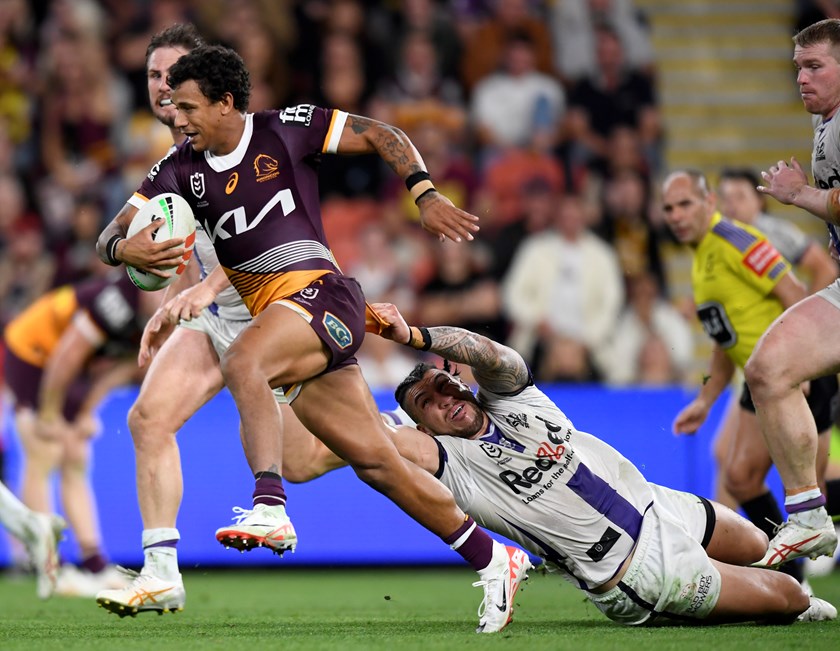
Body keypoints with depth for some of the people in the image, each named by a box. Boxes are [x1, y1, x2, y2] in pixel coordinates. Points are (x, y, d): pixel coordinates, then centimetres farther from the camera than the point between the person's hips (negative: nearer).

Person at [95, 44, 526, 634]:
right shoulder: (182, 170, 12)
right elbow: (112, 235, 7)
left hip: (320, 293, -6)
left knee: (241, 364, -34)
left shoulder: (285, 129, -1)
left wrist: (426, 195, -10)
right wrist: (125, 248, -17)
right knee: (377, 462, 4)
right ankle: (492, 560, 15)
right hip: (271, 315, 6)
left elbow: (382, 136, 4)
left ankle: (270, 509, -43)